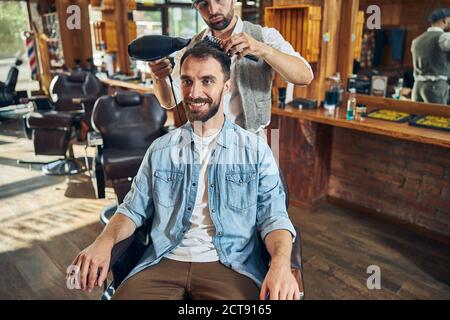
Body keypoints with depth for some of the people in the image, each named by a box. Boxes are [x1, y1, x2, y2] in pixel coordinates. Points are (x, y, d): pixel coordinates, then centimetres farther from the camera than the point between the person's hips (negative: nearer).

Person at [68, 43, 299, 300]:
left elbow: (273, 215, -1)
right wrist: (105, 241, -8)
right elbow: (134, 209, 13)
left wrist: (281, 262, -21)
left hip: (230, 265, -1)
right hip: (164, 263, 2)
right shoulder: (161, 149, 11)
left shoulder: (255, 149, 4)